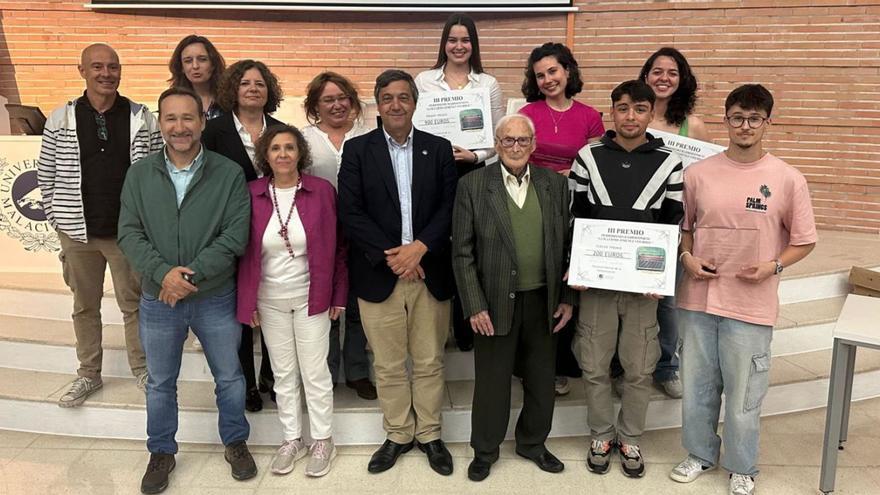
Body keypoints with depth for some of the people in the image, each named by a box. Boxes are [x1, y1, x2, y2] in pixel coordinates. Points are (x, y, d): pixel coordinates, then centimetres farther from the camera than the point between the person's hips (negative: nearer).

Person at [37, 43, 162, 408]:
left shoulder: (142, 119, -3)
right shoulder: (60, 120, -1)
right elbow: (46, 174, 6)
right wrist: (57, 218, 2)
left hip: (129, 230, -1)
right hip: (78, 232, 1)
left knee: (134, 304, 9)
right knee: (84, 306, 14)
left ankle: (142, 370, 26)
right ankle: (88, 375, 30)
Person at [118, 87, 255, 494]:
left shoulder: (229, 174, -8)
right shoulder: (139, 174, -1)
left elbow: (236, 235, -14)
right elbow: (129, 233, -5)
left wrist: (192, 274, -20)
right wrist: (163, 272, -20)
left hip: (216, 298, -1)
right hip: (158, 300, 2)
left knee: (229, 377, 14)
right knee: (160, 383, 17)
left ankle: (235, 442, 36)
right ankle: (161, 452, 38)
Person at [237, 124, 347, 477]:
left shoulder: (321, 190, -8)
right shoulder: (251, 194, -4)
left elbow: (336, 247, -3)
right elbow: (244, 251, 1)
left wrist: (338, 295, -3)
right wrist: (248, 301, 0)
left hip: (310, 297, -2)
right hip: (269, 299, 2)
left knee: (315, 373, 7)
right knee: (283, 374, 14)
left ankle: (323, 442, 24)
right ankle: (292, 440, 30)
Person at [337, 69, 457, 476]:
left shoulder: (439, 148, 6)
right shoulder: (357, 149, 2)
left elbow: (449, 207, -1)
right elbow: (350, 211, -6)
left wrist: (418, 248, -15)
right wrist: (390, 256, -14)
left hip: (430, 272, 1)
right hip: (379, 275, 0)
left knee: (429, 362, 11)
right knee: (388, 365, 10)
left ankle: (429, 434, 27)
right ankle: (398, 435, 27)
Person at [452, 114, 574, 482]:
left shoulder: (555, 184, 3)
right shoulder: (472, 186, -5)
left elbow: (566, 245, 7)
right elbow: (462, 252, -7)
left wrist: (567, 298, 3)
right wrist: (474, 307, -10)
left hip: (543, 302, 3)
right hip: (495, 303, -3)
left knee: (541, 379, 16)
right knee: (491, 381, 10)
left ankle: (533, 443, 38)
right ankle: (484, 450, 31)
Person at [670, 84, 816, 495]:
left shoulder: (788, 180, -6)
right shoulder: (697, 173, 0)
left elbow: (804, 241, 2)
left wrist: (773, 266, -13)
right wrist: (686, 256, -5)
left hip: (751, 303, -2)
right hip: (699, 298, 3)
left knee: (743, 393, 9)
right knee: (696, 385, 15)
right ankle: (700, 453, 37)